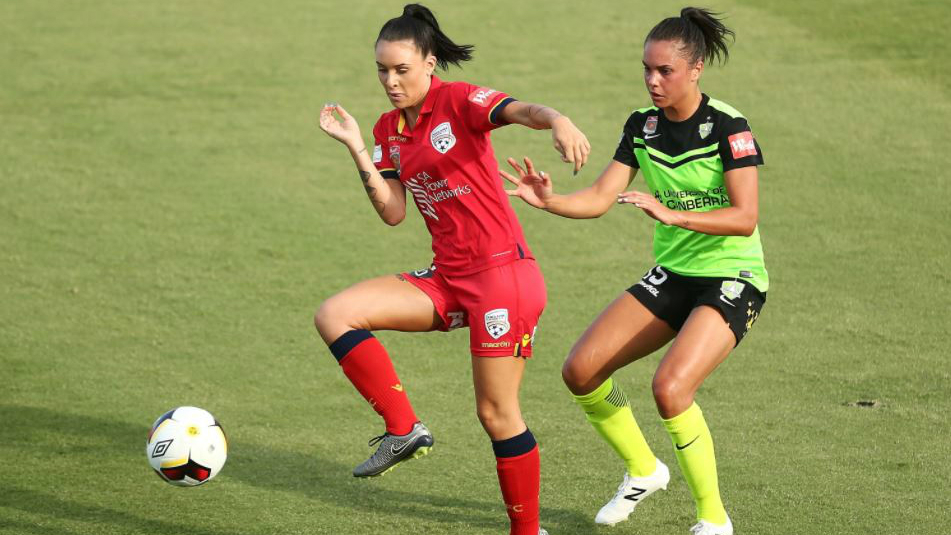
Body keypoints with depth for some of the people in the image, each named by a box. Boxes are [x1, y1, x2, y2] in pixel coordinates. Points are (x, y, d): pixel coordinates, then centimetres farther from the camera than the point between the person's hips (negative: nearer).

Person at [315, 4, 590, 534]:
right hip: (448, 278, 7)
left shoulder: (460, 101, -9)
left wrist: (558, 121, -52)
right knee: (335, 315, -9)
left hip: (503, 272, -7)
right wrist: (356, 147, -5)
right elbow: (394, 212, 4)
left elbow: (521, 110, -28)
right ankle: (404, 428, -7)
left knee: (496, 412, -2)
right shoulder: (389, 129, 12)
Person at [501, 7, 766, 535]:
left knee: (670, 386, -28)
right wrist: (548, 200, -21)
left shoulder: (727, 126, -17)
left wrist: (672, 213, -34)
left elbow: (745, 217, -23)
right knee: (581, 370, -3)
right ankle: (642, 471, 22)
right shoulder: (642, 125, 1)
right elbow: (600, 197, -3)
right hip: (673, 274, 7)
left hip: (732, 279, -7)